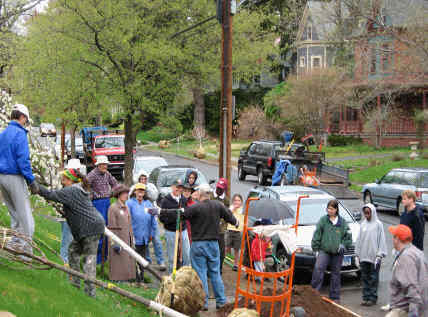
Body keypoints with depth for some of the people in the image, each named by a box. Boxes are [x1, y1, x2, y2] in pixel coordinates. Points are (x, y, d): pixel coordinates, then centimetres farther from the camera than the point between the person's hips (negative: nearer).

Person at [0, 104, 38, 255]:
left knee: (14, 214, 17)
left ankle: (15, 246, 18)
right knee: (25, 215, -3)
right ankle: (26, 251, -3)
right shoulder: (20, 133, -12)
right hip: (14, 177, -8)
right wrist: (31, 180, -15)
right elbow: (23, 159, -19)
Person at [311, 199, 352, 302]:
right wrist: (316, 248, -2)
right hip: (324, 250, -2)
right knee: (318, 268, -21)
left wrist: (343, 245, -5)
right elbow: (317, 234, 2)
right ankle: (314, 291, -17)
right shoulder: (323, 220, 2)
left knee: (336, 273, 8)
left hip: (337, 252, 2)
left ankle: (335, 296, 16)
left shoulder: (342, 222, 5)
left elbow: (348, 236, 11)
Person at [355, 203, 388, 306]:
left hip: (374, 255, -5)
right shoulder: (363, 224, 9)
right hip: (364, 255, 5)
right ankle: (365, 297, 15)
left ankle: (373, 298, 6)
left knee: (373, 278, 1)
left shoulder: (378, 224, -4)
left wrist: (379, 255, -11)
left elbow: (381, 240, -6)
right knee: (365, 277, 8)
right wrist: (358, 253, 10)